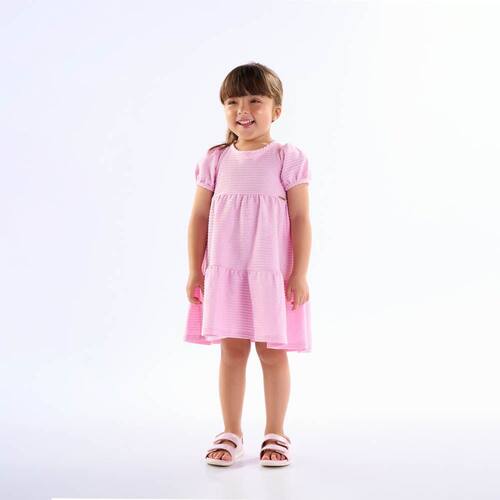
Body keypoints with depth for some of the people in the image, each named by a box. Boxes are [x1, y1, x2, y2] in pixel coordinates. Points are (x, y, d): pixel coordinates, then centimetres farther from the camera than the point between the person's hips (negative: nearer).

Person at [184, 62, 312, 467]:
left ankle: (275, 434, 21)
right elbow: (199, 218, 6)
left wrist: (300, 274, -9)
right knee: (232, 353, 9)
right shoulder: (216, 160, 4)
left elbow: (301, 219, -6)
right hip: (224, 274, 3)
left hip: (272, 274, -2)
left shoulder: (287, 159, -5)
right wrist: (195, 271, 3)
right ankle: (231, 434, 21)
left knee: (272, 354, 6)